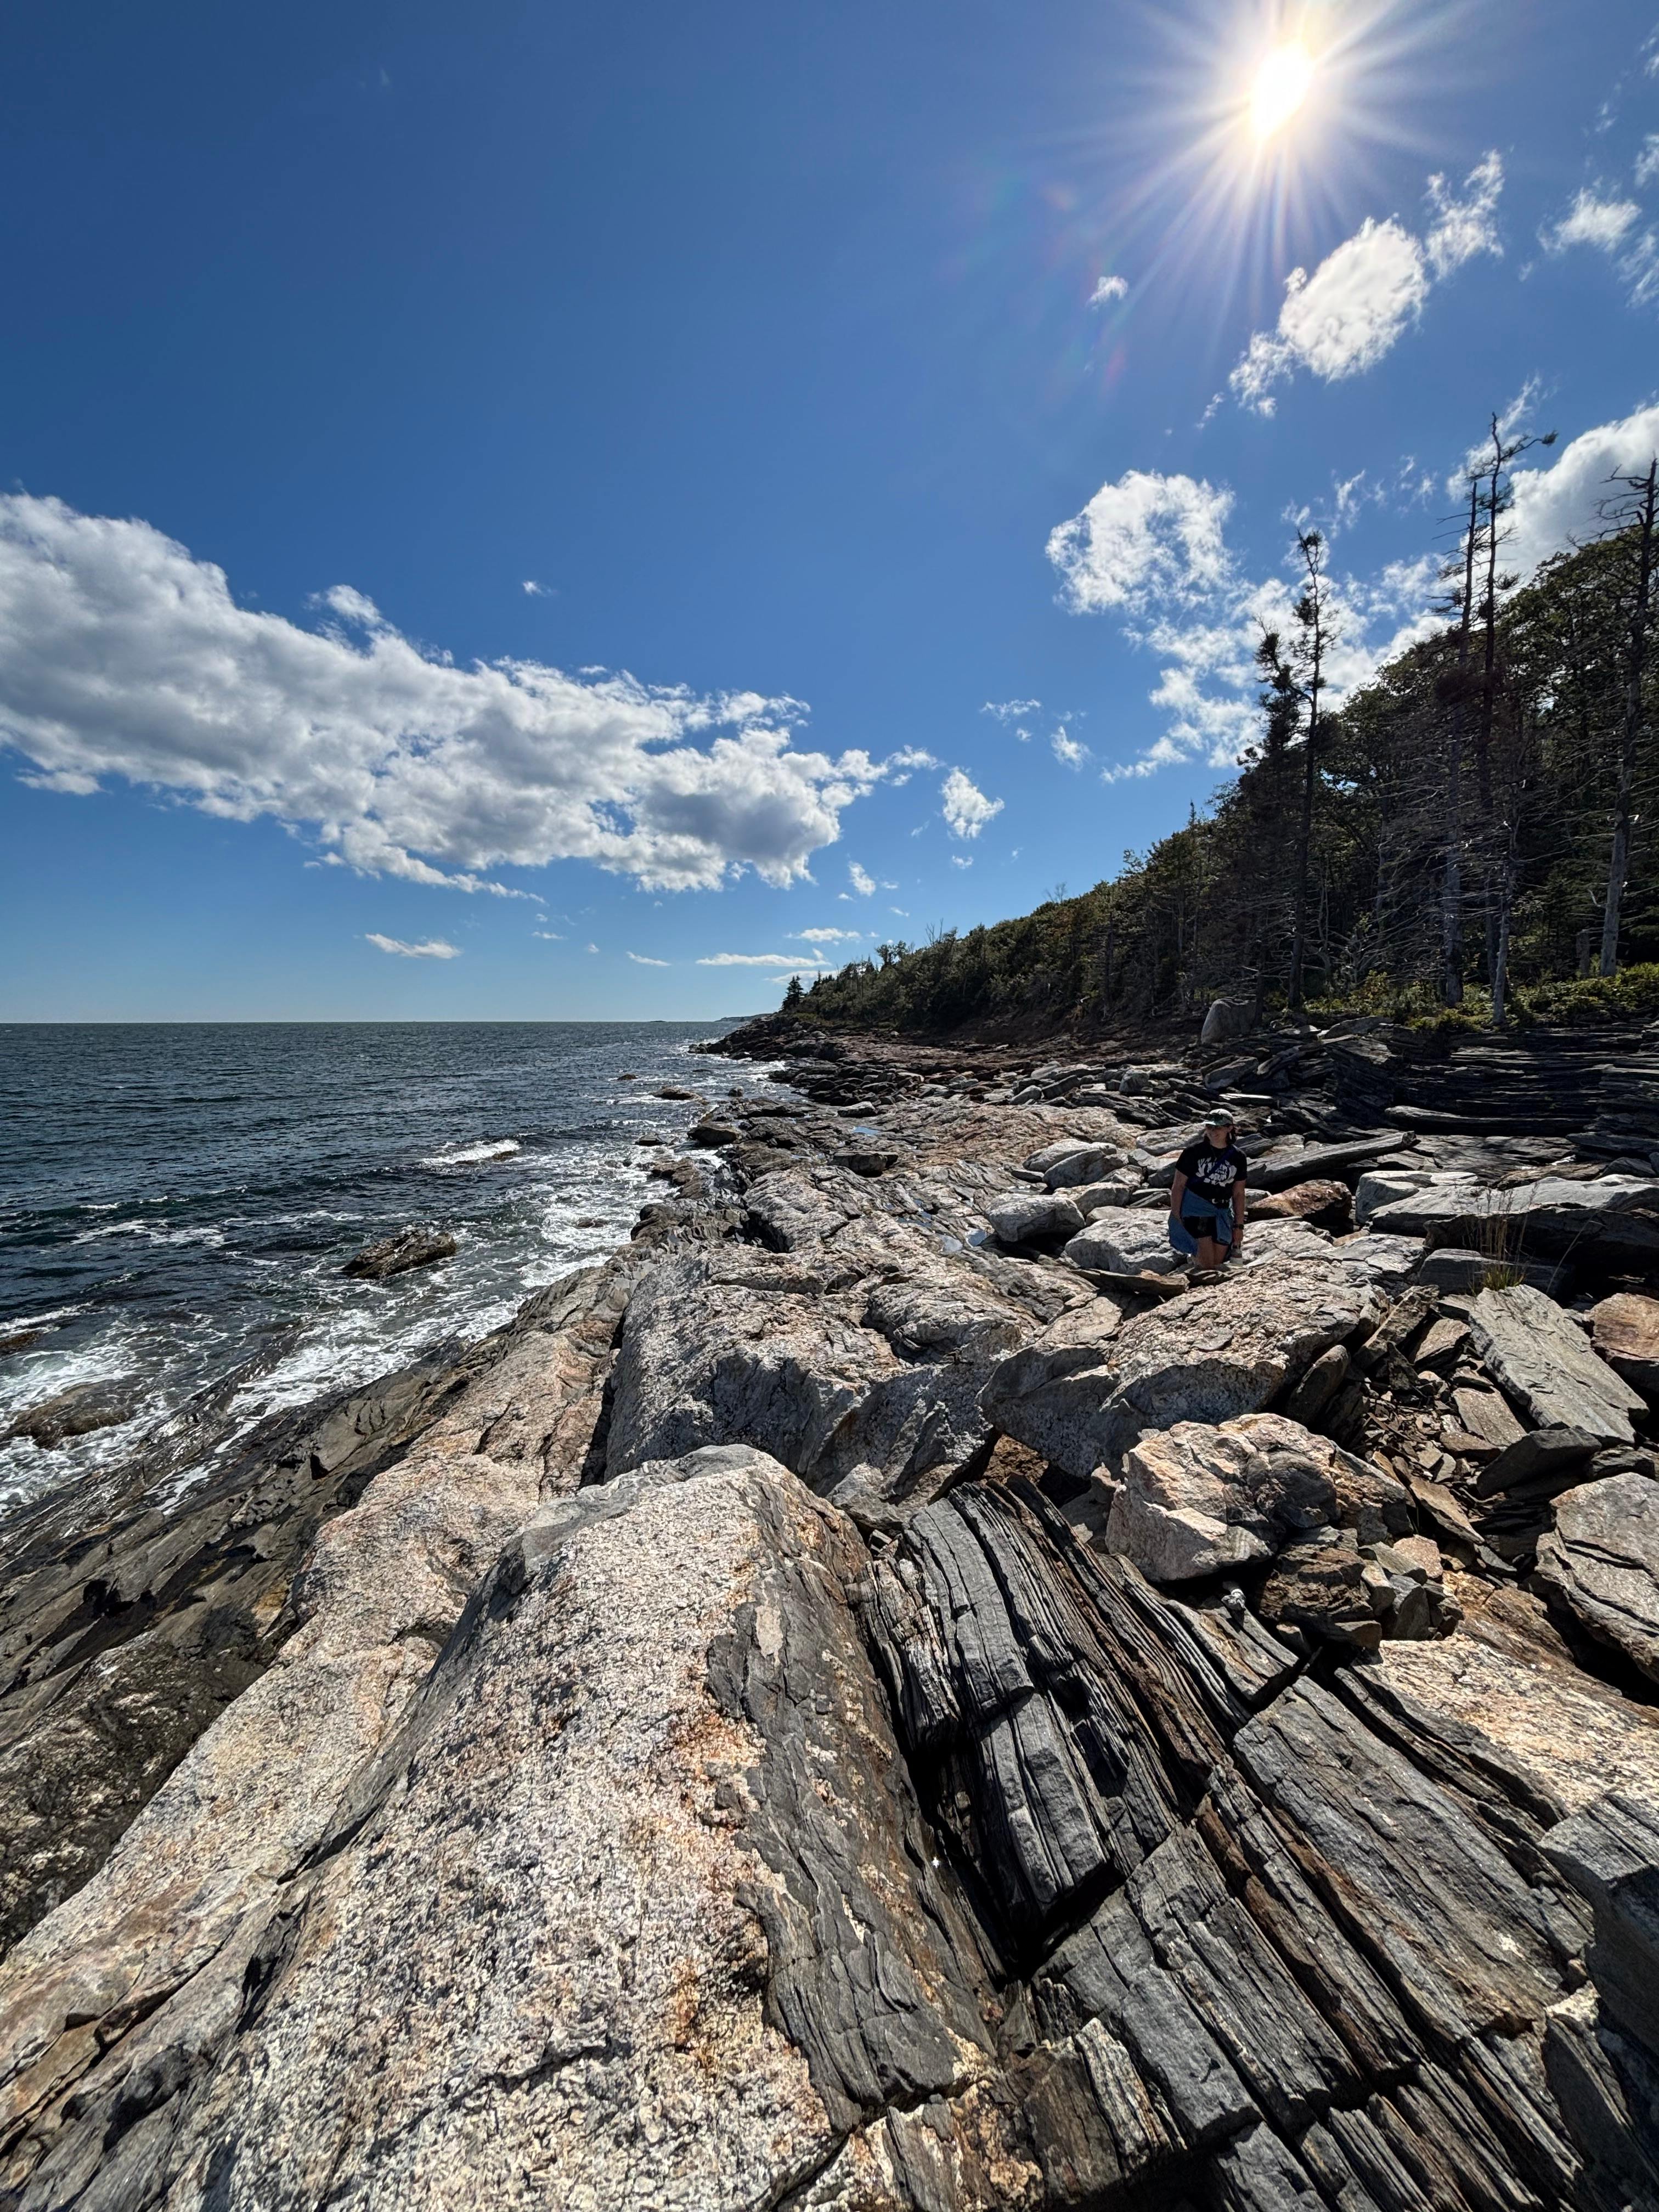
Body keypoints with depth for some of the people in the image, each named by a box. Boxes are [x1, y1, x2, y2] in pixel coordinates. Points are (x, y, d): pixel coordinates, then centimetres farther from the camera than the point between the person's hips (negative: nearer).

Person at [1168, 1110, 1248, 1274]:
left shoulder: (1238, 1157, 3)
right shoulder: (1194, 1152, -6)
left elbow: (1238, 1194, 10)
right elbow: (1178, 1186, -5)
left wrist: (1239, 1226, 9)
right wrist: (1175, 1218, -9)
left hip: (1222, 1211, 4)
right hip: (1195, 1205, -4)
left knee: (1218, 1261, 9)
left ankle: (1192, 1256, 33)